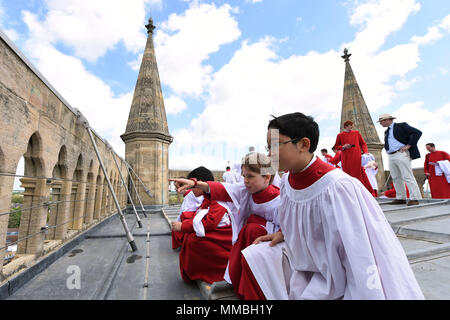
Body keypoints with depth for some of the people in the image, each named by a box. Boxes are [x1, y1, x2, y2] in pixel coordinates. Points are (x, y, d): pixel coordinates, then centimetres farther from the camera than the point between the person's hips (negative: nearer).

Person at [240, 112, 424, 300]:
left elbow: (362, 263, -25)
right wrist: (282, 233, -4)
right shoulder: (287, 182, -6)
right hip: (307, 261, 6)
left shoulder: (337, 188, -29)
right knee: (255, 255, -7)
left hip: (339, 277, -5)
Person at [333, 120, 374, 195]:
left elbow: (363, 143, 15)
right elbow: (336, 146, 12)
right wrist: (343, 147, -7)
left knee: (360, 174, -2)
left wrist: (365, 152, 0)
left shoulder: (356, 133, 14)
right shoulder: (340, 135, 9)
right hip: (346, 159, -1)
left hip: (357, 158, 1)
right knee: (348, 175, -2)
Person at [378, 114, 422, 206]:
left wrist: (409, 145, -13)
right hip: (390, 156, 7)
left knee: (408, 177, -7)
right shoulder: (386, 132, 20)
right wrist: (387, 150, 11)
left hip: (401, 154, -7)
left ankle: (414, 199, -2)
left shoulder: (401, 126, -1)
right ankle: (401, 198, 13)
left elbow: (417, 132, -9)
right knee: (396, 178, 7)